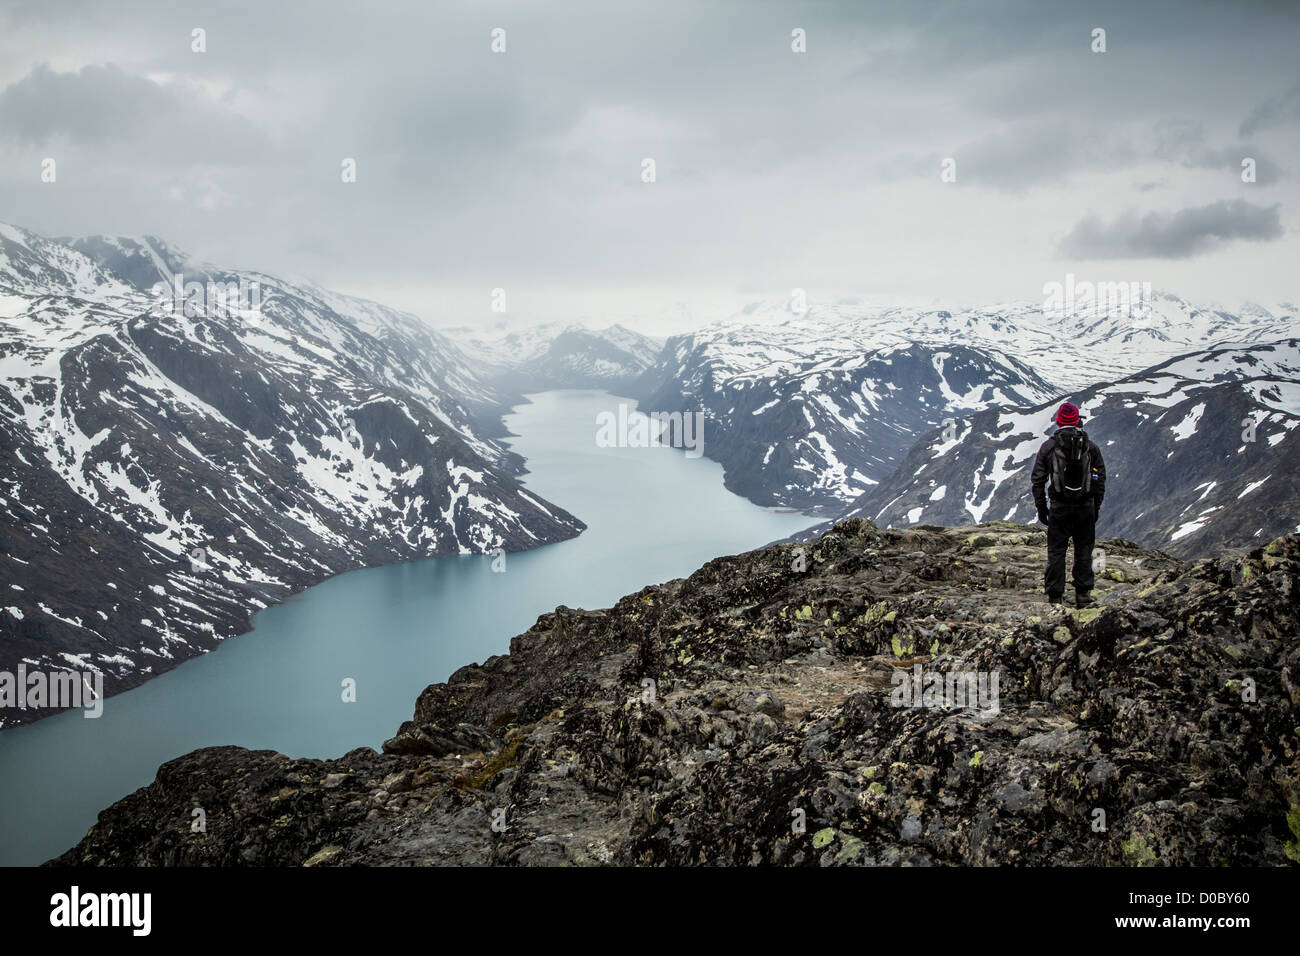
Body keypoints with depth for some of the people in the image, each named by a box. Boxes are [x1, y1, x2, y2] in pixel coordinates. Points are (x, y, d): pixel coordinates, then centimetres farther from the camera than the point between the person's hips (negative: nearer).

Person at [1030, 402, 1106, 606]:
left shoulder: (1048, 446, -1)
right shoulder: (1091, 447, 2)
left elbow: (1038, 480, 0)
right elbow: (1101, 479, 5)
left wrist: (1041, 507, 8)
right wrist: (1096, 506, 13)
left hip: (1060, 507, -1)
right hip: (1086, 507, 1)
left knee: (1056, 551, 5)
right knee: (1084, 551, 11)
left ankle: (1055, 596, 5)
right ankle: (1083, 594, 12)